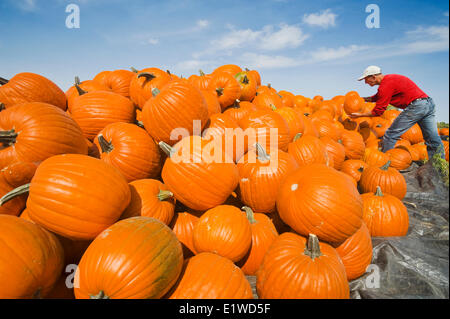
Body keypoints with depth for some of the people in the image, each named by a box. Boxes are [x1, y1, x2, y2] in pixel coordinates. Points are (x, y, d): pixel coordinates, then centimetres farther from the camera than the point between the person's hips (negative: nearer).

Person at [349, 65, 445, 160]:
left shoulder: (386, 85, -11)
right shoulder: (389, 78, 19)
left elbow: (378, 111, -9)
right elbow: (377, 97, 33)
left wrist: (360, 115, 1)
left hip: (416, 105, -10)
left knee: (390, 135, -3)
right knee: (433, 140, 12)